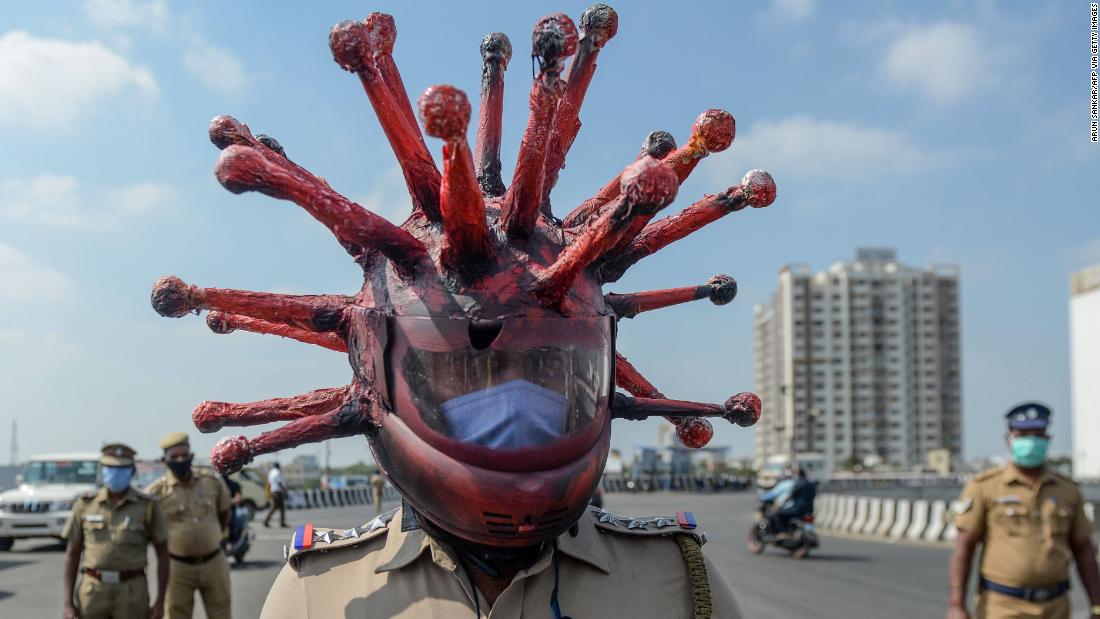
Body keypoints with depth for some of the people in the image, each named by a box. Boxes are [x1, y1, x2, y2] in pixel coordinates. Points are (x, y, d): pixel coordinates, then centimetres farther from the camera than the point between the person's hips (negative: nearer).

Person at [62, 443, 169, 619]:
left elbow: (163, 554, 0)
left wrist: (160, 602, -5)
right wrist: (68, 603, -1)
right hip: (93, 592, 2)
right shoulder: (85, 505, 2)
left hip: (131, 593, -2)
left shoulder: (147, 506, -3)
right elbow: (72, 555, 6)